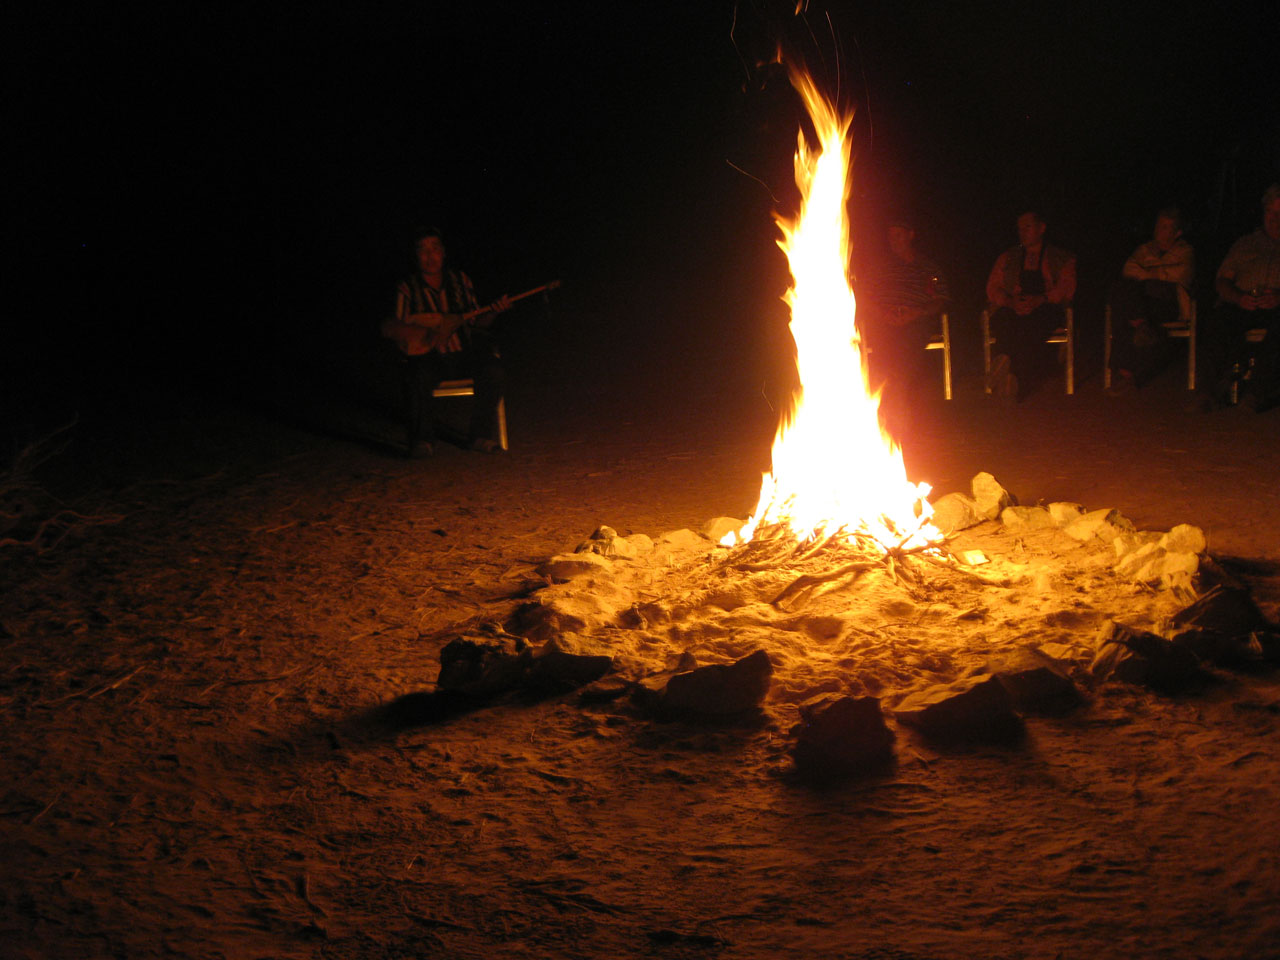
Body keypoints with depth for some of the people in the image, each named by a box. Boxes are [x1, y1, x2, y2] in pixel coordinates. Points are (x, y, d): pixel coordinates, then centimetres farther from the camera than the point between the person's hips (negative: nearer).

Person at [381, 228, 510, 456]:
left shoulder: (460, 280, 10)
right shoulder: (408, 288, 1)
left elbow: (475, 319, 14)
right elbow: (388, 328, -6)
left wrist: (493, 311, -7)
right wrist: (422, 332, -20)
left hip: (464, 353, 3)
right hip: (428, 355, -3)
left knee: (491, 369, -26)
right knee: (418, 377, -35)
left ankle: (481, 435, -15)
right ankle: (422, 441, -22)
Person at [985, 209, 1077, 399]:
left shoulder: (1062, 259, 18)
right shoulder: (1007, 258, 24)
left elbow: (1066, 289, 3)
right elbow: (993, 289, 13)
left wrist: (1040, 300, -17)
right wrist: (1011, 302, -10)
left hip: (1045, 309, -1)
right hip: (1012, 310, 1)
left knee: (1029, 327, -41)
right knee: (1005, 324, -39)